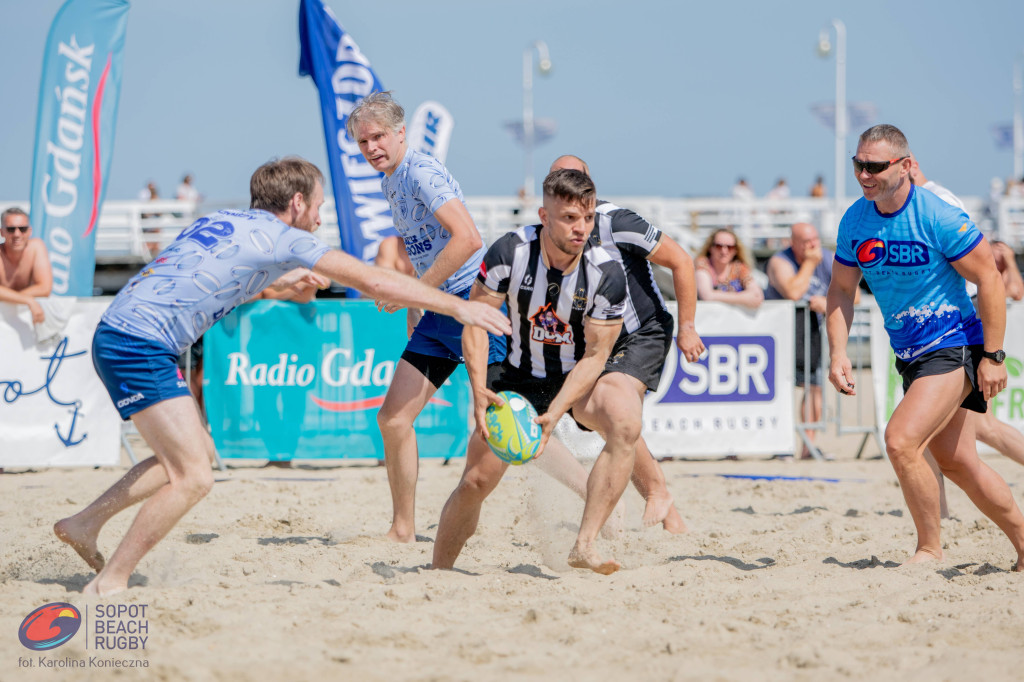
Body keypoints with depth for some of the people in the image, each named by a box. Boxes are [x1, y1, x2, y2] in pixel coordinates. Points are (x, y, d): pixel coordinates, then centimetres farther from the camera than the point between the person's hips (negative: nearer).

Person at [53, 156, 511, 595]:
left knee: (197, 454, 19)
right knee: (193, 478, -9)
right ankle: (108, 584, -6)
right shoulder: (280, 237, -4)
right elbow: (374, 281, -4)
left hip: (117, 336, 10)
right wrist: (460, 308, 2)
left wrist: (282, 280, 47)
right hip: (140, 347, -10)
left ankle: (85, 523, 21)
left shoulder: (225, 223, 20)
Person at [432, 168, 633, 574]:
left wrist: (554, 414, -30)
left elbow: (595, 356, -18)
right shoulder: (509, 252, -19)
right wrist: (479, 390, -24)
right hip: (520, 376, 1)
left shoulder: (606, 274, -20)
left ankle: (585, 546, -34)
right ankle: (438, 570, 16)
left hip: (580, 378, -1)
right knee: (477, 480, -9)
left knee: (625, 420, -33)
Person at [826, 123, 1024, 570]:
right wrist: (838, 352, -4)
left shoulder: (939, 218, -18)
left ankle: (930, 548, -5)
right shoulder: (855, 222, 1)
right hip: (910, 357, 7)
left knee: (901, 440, -22)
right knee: (956, 463, 12)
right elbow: (841, 290, 10)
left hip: (955, 348, -7)